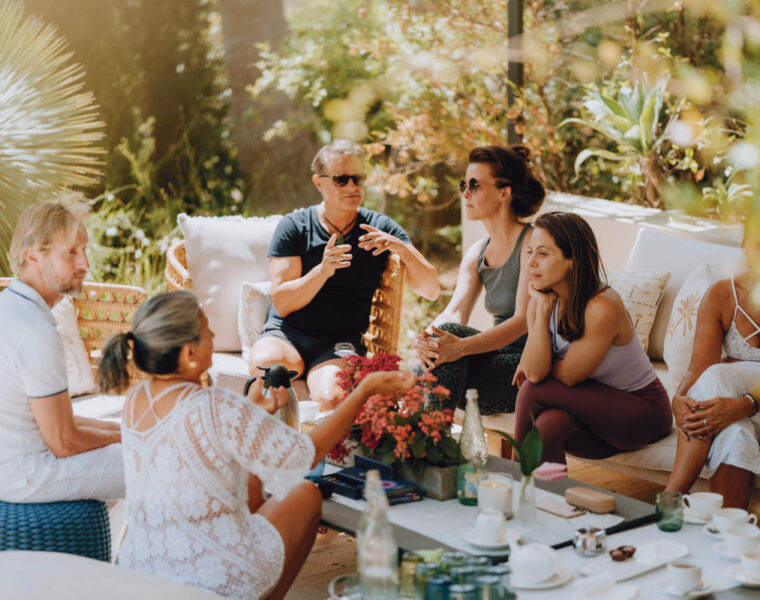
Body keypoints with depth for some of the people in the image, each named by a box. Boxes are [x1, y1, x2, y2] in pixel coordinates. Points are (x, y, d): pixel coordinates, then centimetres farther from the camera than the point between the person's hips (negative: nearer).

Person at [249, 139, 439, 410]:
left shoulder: (380, 228, 8)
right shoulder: (293, 226, 4)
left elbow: (431, 290, 3)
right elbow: (282, 303, -6)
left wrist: (403, 249, -15)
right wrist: (323, 270, -22)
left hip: (339, 342, 0)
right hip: (286, 335, 1)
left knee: (332, 397, -35)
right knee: (265, 364, -35)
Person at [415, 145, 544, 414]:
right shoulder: (476, 253, 13)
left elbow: (523, 321, -22)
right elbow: (455, 311, -2)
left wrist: (461, 346, -36)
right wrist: (428, 339, -26)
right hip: (500, 359, 6)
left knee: (452, 333, -27)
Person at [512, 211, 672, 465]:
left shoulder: (602, 307, -26)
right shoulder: (542, 300, -5)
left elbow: (566, 376, -18)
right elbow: (534, 372, -18)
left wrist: (531, 367, -1)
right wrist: (542, 308, -19)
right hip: (596, 408, 5)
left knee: (535, 391, -22)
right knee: (551, 424, -29)